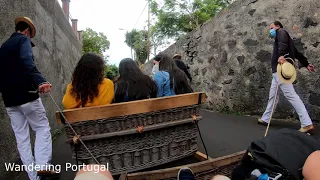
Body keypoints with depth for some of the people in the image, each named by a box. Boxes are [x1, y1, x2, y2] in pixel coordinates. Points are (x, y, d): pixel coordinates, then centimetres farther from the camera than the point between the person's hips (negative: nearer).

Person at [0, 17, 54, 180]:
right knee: (42, 128, 4)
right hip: (26, 95, -7)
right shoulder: (23, 40, -2)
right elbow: (27, 63, -24)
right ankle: (42, 165, -8)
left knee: (21, 138, 7)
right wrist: (40, 81, -40)